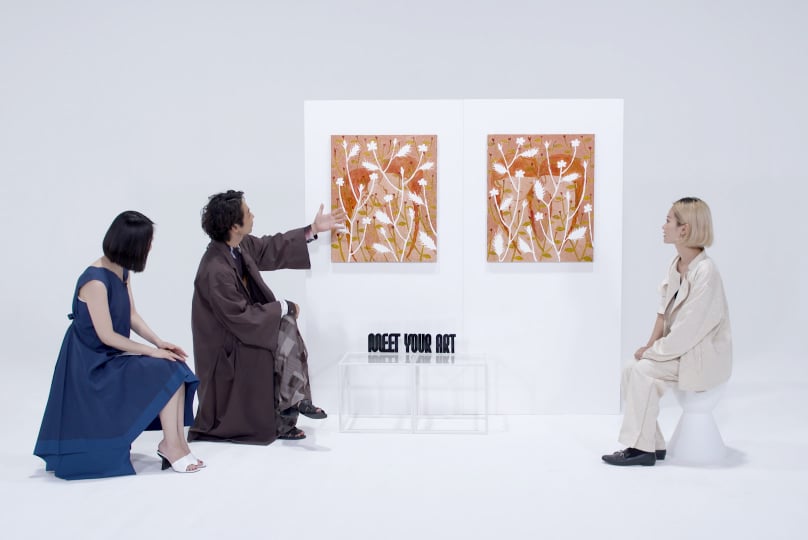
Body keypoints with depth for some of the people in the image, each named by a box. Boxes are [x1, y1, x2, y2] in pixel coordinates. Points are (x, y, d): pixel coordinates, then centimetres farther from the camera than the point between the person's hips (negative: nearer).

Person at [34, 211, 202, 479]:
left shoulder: (122, 272, 4)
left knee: (176, 370, -10)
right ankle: (172, 446, -7)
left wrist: (159, 342, -8)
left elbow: (132, 316, 7)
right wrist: (151, 351, -18)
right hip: (93, 362, -8)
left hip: (115, 356, 8)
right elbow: (106, 335, -22)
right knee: (165, 373, -19)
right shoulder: (95, 280, -23)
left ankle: (175, 441, -9)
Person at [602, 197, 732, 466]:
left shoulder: (705, 272, -23)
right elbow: (664, 310, 9)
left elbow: (690, 329, -25)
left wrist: (653, 351, -17)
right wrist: (651, 344, -3)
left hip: (703, 358, -8)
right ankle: (652, 444, 3)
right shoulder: (677, 264, 4)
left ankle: (641, 447, -9)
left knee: (643, 371, -21)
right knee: (631, 371, -5)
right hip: (682, 349, 8)